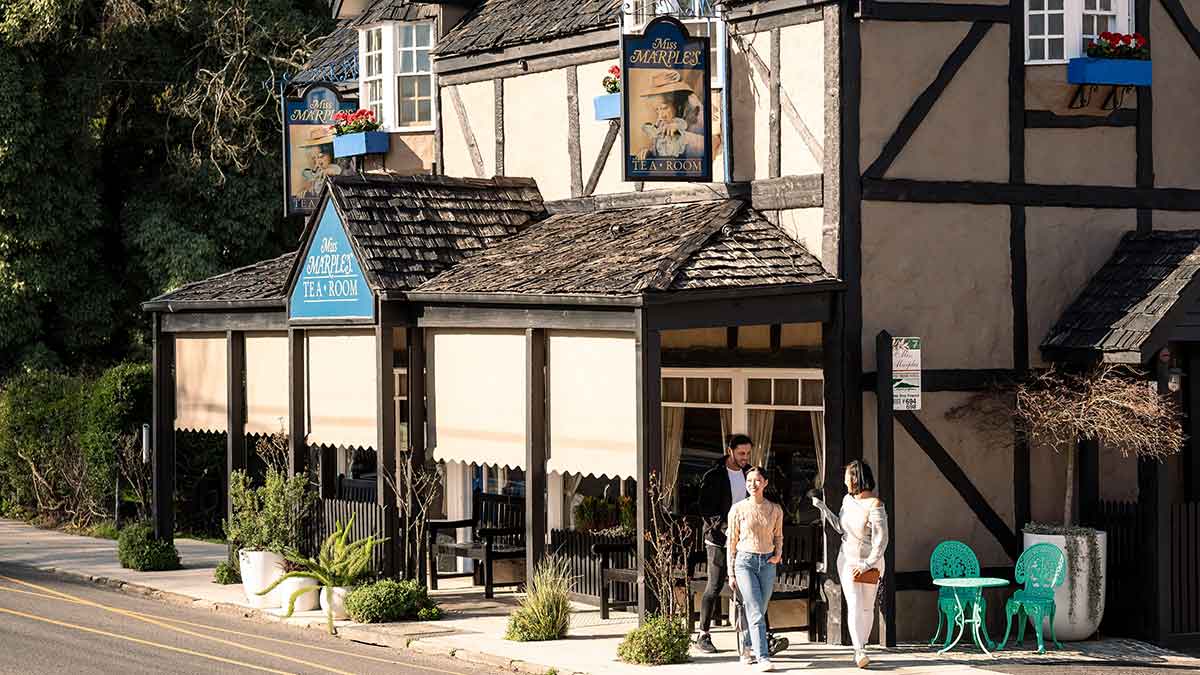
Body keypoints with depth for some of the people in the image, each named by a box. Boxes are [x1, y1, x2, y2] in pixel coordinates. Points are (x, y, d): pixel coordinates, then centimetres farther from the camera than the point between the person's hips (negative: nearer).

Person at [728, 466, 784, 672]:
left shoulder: (775, 510, 5)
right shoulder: (738, 509, -2)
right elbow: (732, 541, 3)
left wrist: (778, 554, 0)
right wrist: (731, 573, 2)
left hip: (767, 563, 3)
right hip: (745, 561, -3)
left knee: (758, 611, 6)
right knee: (755, 611, -13)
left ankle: (748, 650, 25)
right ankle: (763, 657, -19)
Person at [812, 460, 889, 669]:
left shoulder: (874, 505, -19)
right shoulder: (848, 499, 3)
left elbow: (881, 540, -19)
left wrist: (868, 564, -20)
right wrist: (822, 508, 13)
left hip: (871, 562, -4)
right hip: (848, 560, 4)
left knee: (867, 607, 5)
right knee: (854, 605, -10)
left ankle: (861, 648, 19)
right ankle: (859, 652, -18)